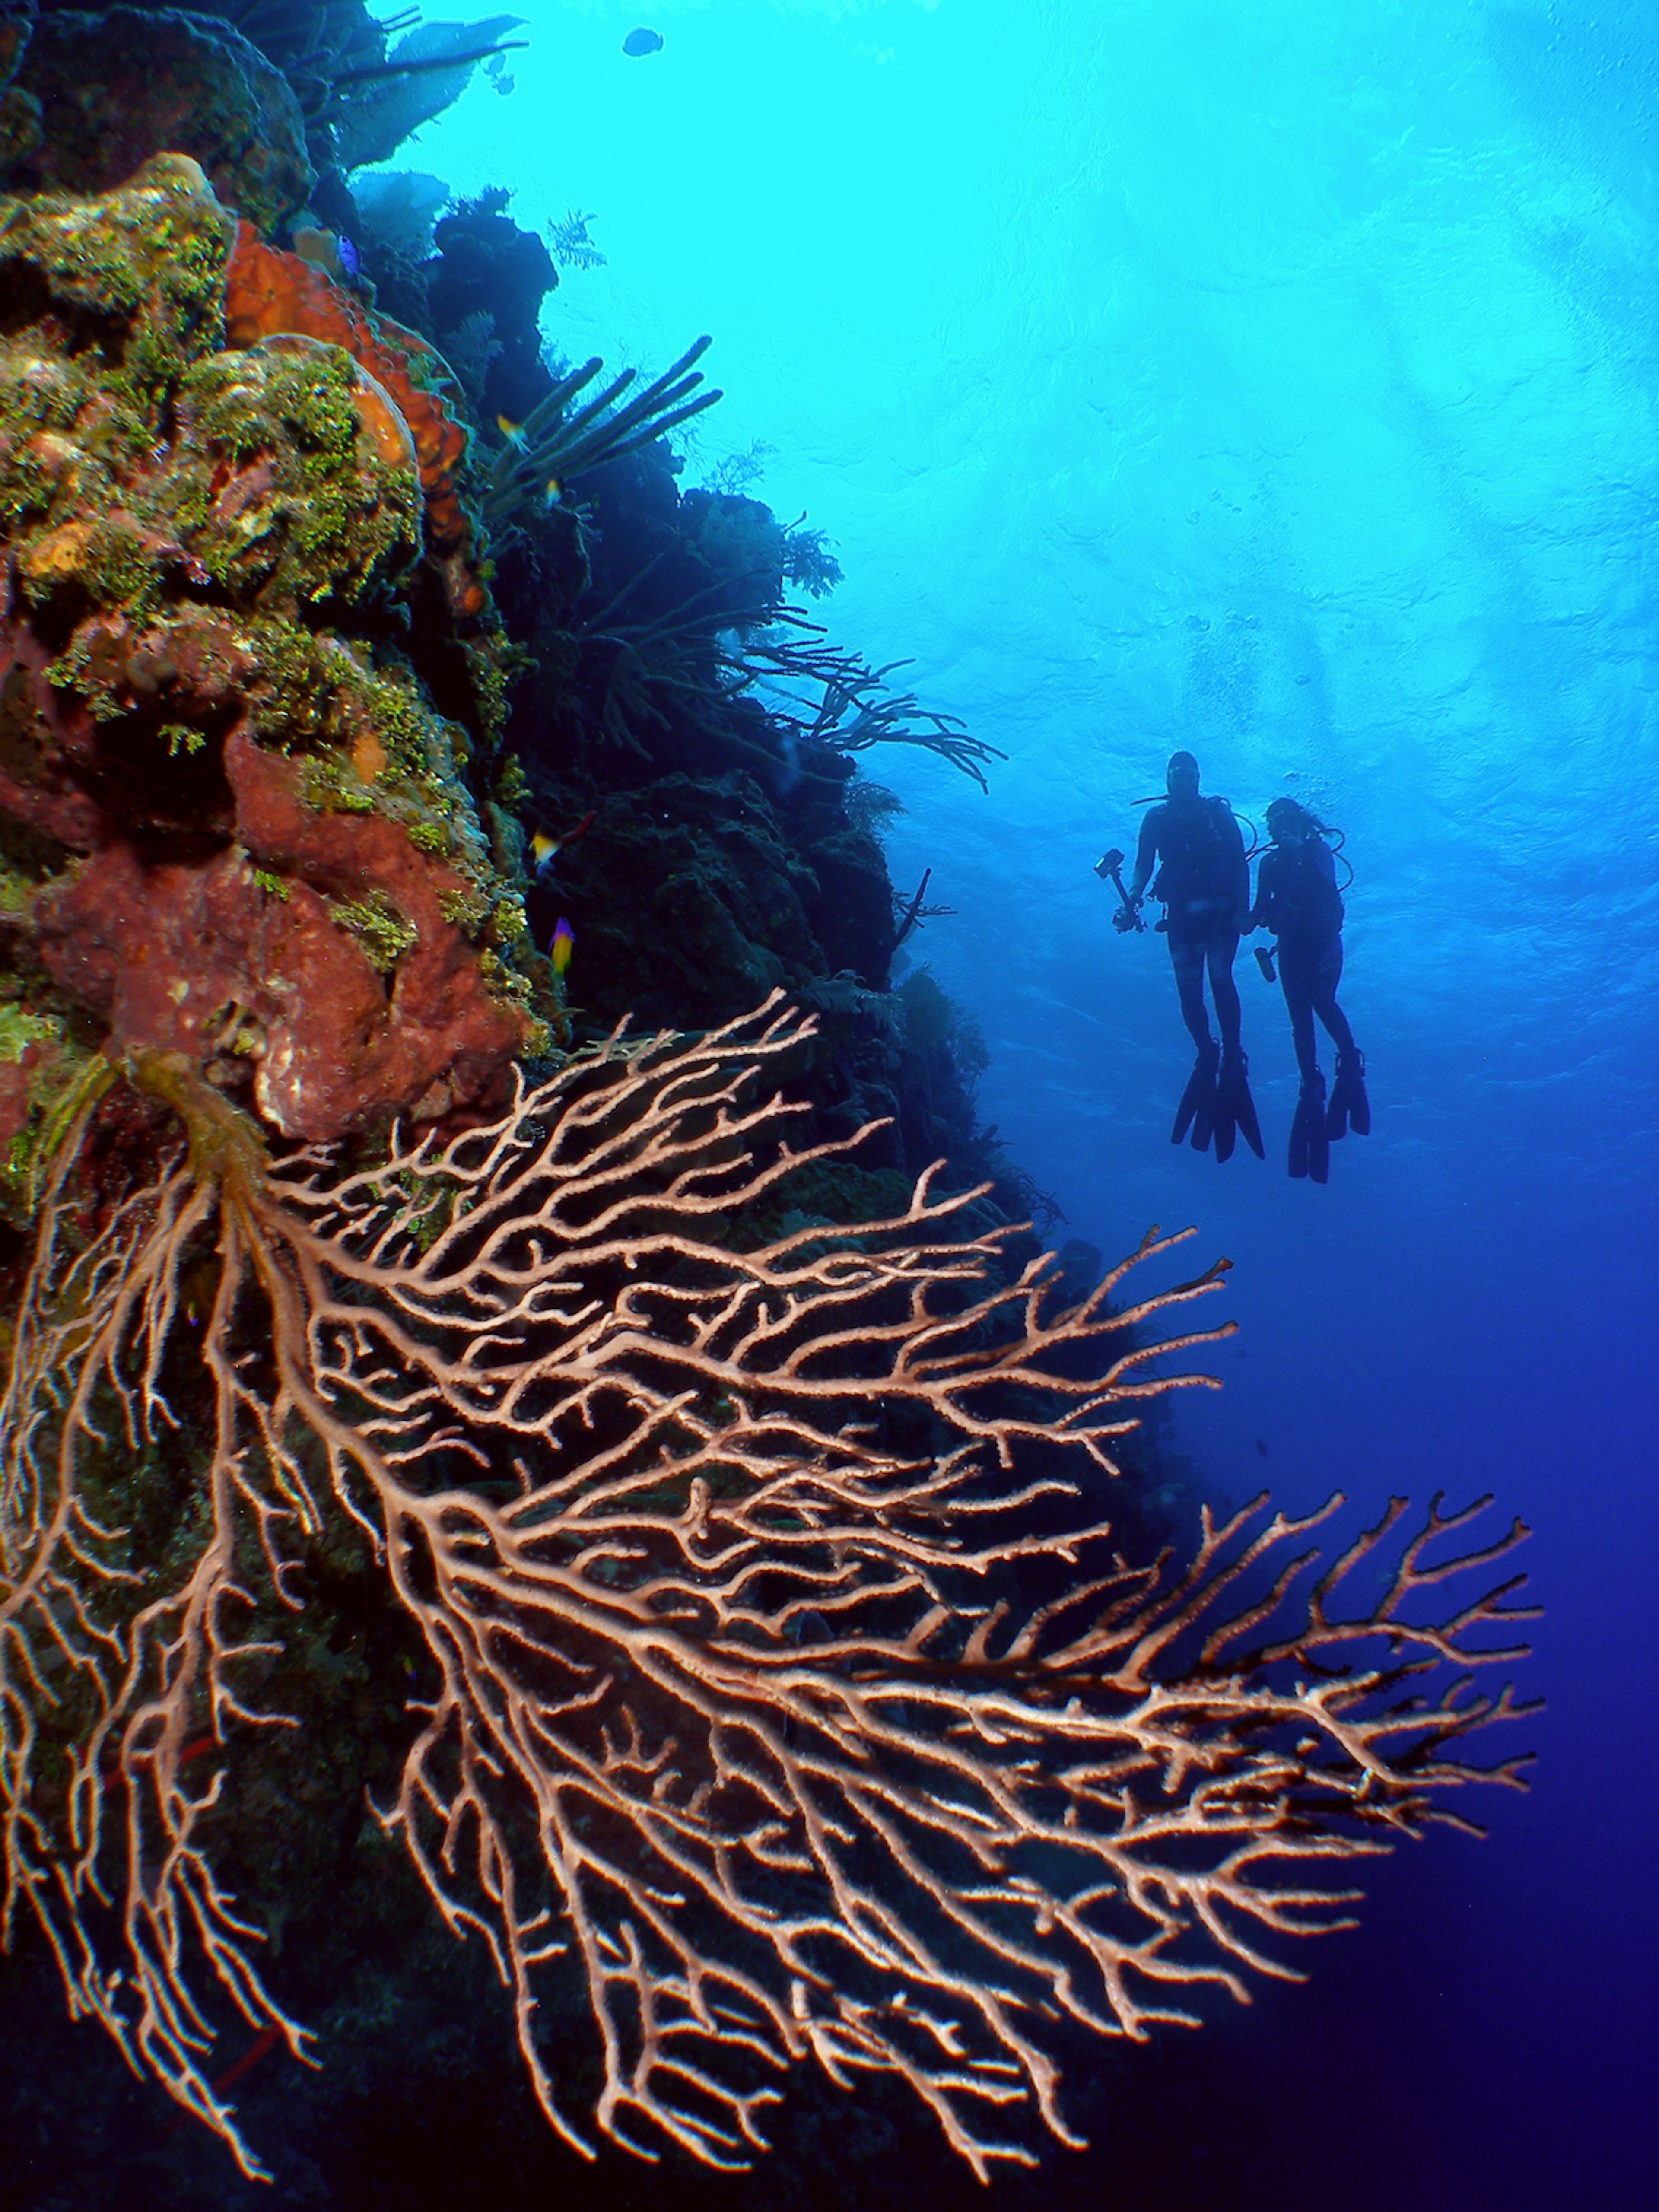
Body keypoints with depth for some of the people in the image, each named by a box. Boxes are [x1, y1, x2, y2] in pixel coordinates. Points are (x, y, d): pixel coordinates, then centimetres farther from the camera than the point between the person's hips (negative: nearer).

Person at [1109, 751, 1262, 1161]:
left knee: (1220, 978, -20)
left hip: (1221, 911, -2)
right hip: (1183, 915, 2)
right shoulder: (1157, 818, 12)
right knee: (1188, 988, -8)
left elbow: (1241, 864, 2)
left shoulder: (1219, 815, 7)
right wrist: (1132, 900, -14)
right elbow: (1143, 867, 5)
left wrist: (1244, 909, -12)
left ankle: (1233, 1058, -17)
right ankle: (1208, 1054, 9)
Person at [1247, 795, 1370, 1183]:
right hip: (1292, 944, 4)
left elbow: (1328, 883, -18)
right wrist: (1248, 921, -16)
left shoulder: (1318, 851, 1)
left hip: (1323, 939, -3)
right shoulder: (1270, 862, 11)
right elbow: (1263, 908, 6)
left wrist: (1300, 851, -23)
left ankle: (1351, 1060, -6)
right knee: (1300, 1015, -4)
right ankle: (1312, 1085, -3)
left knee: (1321, 1000, -23)